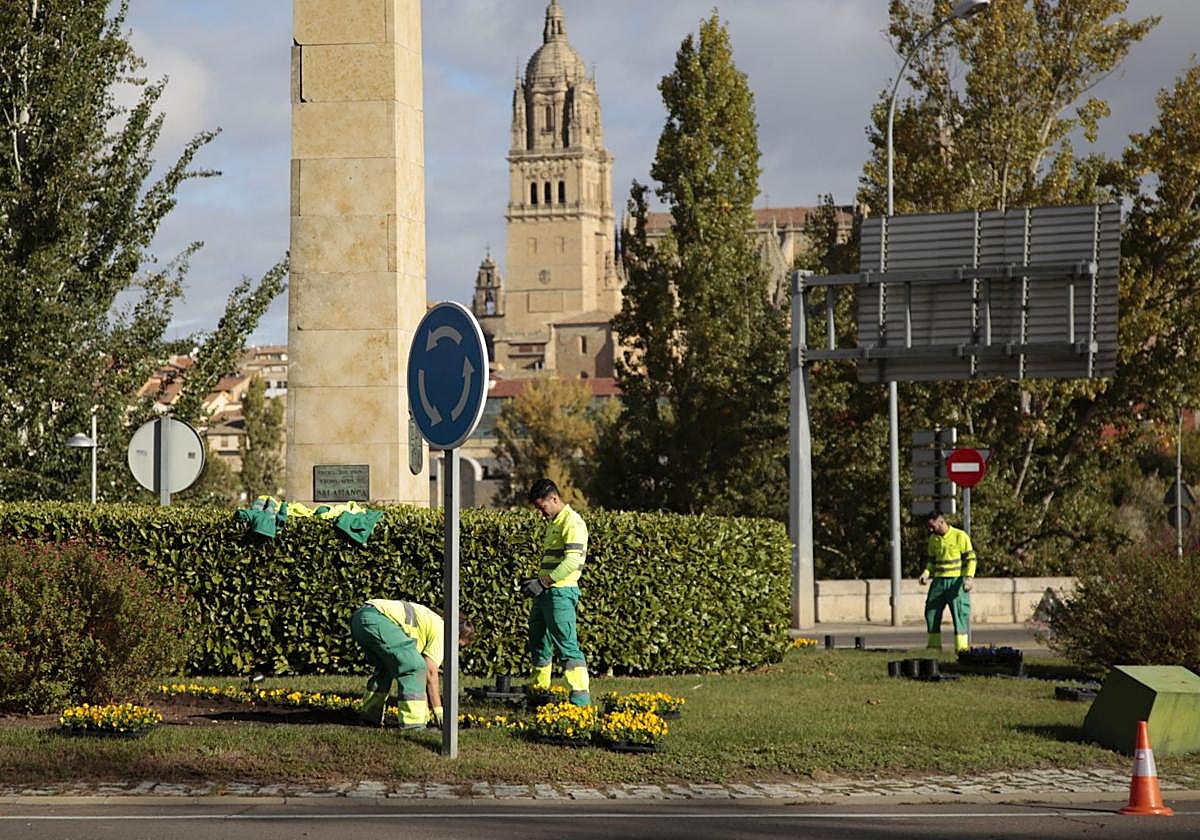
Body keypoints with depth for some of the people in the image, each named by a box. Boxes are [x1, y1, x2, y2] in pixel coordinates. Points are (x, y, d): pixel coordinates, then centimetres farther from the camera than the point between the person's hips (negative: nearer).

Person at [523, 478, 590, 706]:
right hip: (545, 593, 10)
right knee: (538, 642, 15)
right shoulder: (552, 523, 20)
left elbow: (572, 561, -21)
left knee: (566, 644, -12)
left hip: (561, 592, -10)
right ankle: (538, 689, 26)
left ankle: (581, 697, -14)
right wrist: (536, 581, 16)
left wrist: (543, 582, -21)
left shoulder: (572, 522, -12)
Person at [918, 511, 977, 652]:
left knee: (959, 613, -7)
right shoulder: (933, 539, 12)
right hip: (939, 581, 6)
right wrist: (926, 573, 2)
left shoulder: (960, 536, -6)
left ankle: (962, 647, -4)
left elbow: (971, 559, -5)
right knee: (931, 611, 3)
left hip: (956, 581, -6)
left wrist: (969, 577, -17)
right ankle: (934, 644, 12)